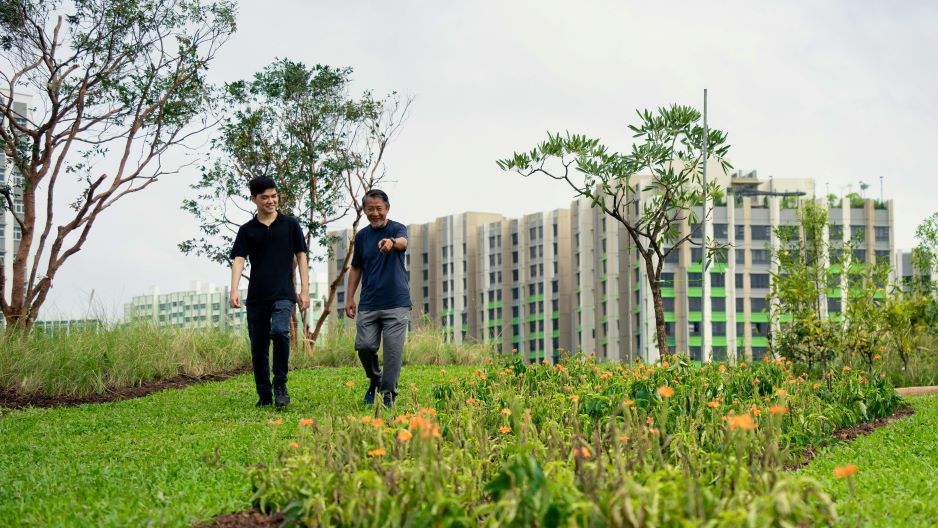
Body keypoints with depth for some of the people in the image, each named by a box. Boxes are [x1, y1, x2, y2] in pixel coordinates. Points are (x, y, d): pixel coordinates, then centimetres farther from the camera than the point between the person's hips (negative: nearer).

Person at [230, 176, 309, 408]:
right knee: (258, 348, 5)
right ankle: (264, 396, 17)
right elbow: (238, 260, -1)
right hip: (256, 297, 3)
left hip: (283, 294, -2)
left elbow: (301, 257, 8)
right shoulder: (247, 230, 9)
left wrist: (304, 290, 1)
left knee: (279, 332, -27)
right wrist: (234, 290, -16)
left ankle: (280, 385, -11)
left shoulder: (290, 224, 6)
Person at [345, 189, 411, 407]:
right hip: (368, 305, 3)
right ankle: (375, 380, 23)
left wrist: (392, 242, -52)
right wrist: (350, 298, 10)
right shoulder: (361, 236, 10)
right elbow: (356, 268, 19)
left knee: (393, 350, -5)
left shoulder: (397, 228, -3)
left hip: (396, 304, -3)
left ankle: (388, 393, 7)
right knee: (364, 346, -4)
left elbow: (403, 242, -28)